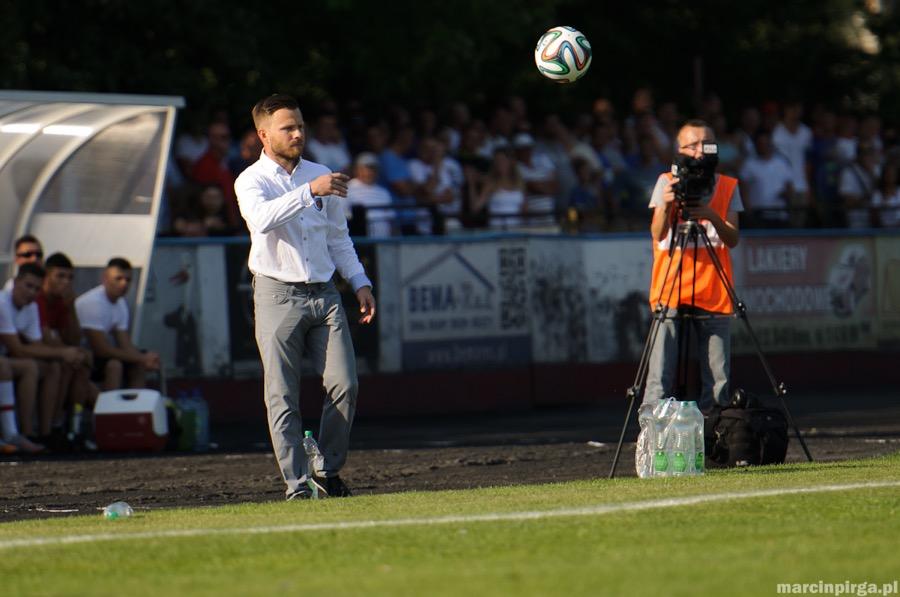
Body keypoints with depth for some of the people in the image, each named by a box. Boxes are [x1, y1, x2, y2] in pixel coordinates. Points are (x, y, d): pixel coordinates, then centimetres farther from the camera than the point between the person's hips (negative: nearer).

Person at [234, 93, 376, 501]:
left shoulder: (319, 175, 13)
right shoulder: (251, 181, -3)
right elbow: (262, 218, -27)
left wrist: (360, 282, 13)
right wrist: (309, 191, -35)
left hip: (323, 294, 4)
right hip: (277, 296, -4)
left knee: (345, 385, -6)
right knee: (283, 397, -5)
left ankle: (328, 470, 9)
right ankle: (297, 483, -2)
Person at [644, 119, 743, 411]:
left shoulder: (728, 186, 11)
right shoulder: (668, 182, 6)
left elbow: (733, 239, 0)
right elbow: (657, 234, -6)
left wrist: (712, 216, -19)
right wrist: (666, 206, -26)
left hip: (714, 294, 2)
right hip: (671, 290, -2)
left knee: (718, 382, -2)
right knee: (660, 379, -9)